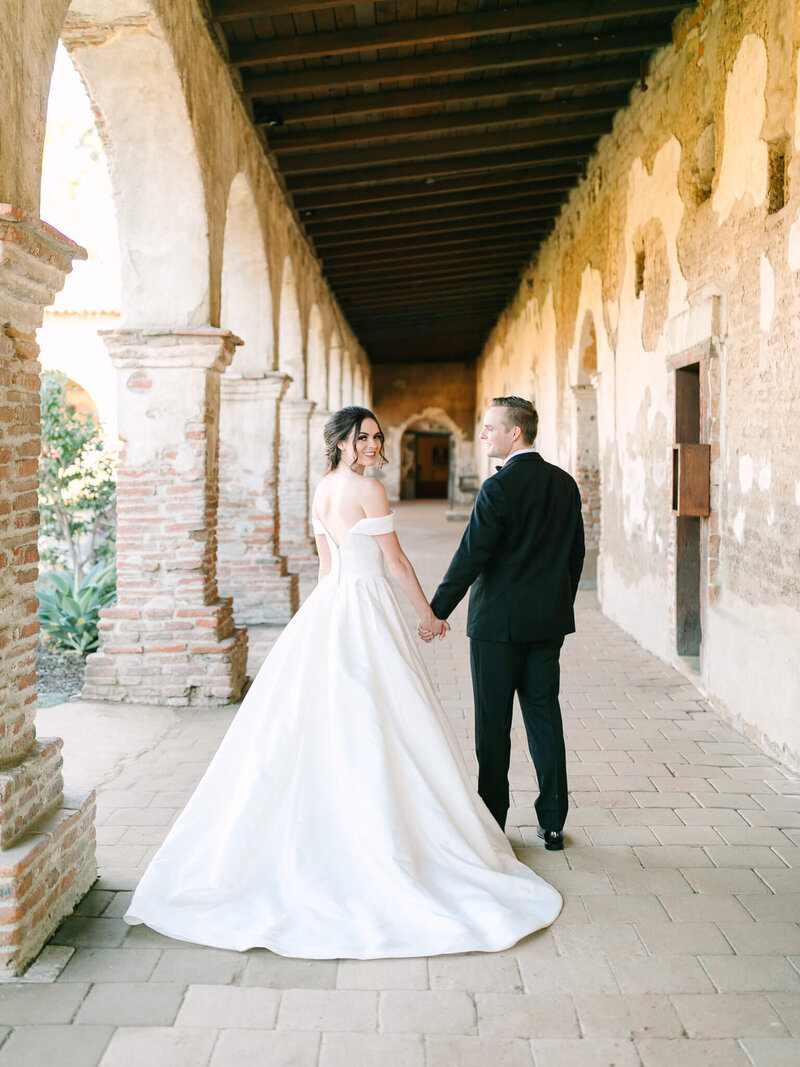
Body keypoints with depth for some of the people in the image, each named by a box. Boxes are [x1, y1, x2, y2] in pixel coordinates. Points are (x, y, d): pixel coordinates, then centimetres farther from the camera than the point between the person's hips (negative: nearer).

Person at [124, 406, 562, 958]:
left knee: (316, 725, 10)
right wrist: (429, 613, 2)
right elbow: (396, 560, -9)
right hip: (367, 607, -8)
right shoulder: (369, 488, -11)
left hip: (327, 604, 8)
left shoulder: (322, 489, 12)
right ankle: (380, 837, 4)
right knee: (371, 729, -3)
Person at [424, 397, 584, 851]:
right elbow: (575, 554, 12)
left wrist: (437, 612, -10)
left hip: (498, 621, -6)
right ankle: (553, 822, 16)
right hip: (549, 620, 6)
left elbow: (471, 557, -16)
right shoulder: (565, 483, 6)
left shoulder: (499, 487, -15)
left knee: (494, 723, 4)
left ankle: (492, 821, 13)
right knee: (545, 715, 11)